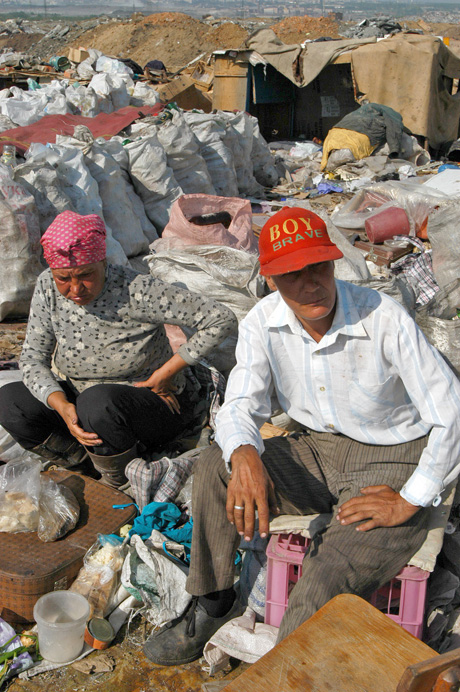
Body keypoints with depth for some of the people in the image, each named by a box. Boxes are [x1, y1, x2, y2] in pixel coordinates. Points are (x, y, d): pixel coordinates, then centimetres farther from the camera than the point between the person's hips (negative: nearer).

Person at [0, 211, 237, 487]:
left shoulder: (137, 290, -25)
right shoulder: (48, 287, -10)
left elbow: (222, 319, -25)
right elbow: (33, 358, -7)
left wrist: (167, 371, -18)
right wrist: (61, 405, -26)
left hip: (151, 404, -5)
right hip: (76, 395, 5)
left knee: (99, 401, -37)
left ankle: (122, 486, -11)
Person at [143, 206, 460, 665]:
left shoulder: (384, 320, -23)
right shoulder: (262, 324, -9)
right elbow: (241, 406, -9)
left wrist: (408, 502, -19)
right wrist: (243, 455, -33)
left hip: (393, 463, -5)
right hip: (319, 451, 5)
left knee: (326, 583, -27)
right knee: (214, 469, -13)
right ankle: (211, 605, 6)